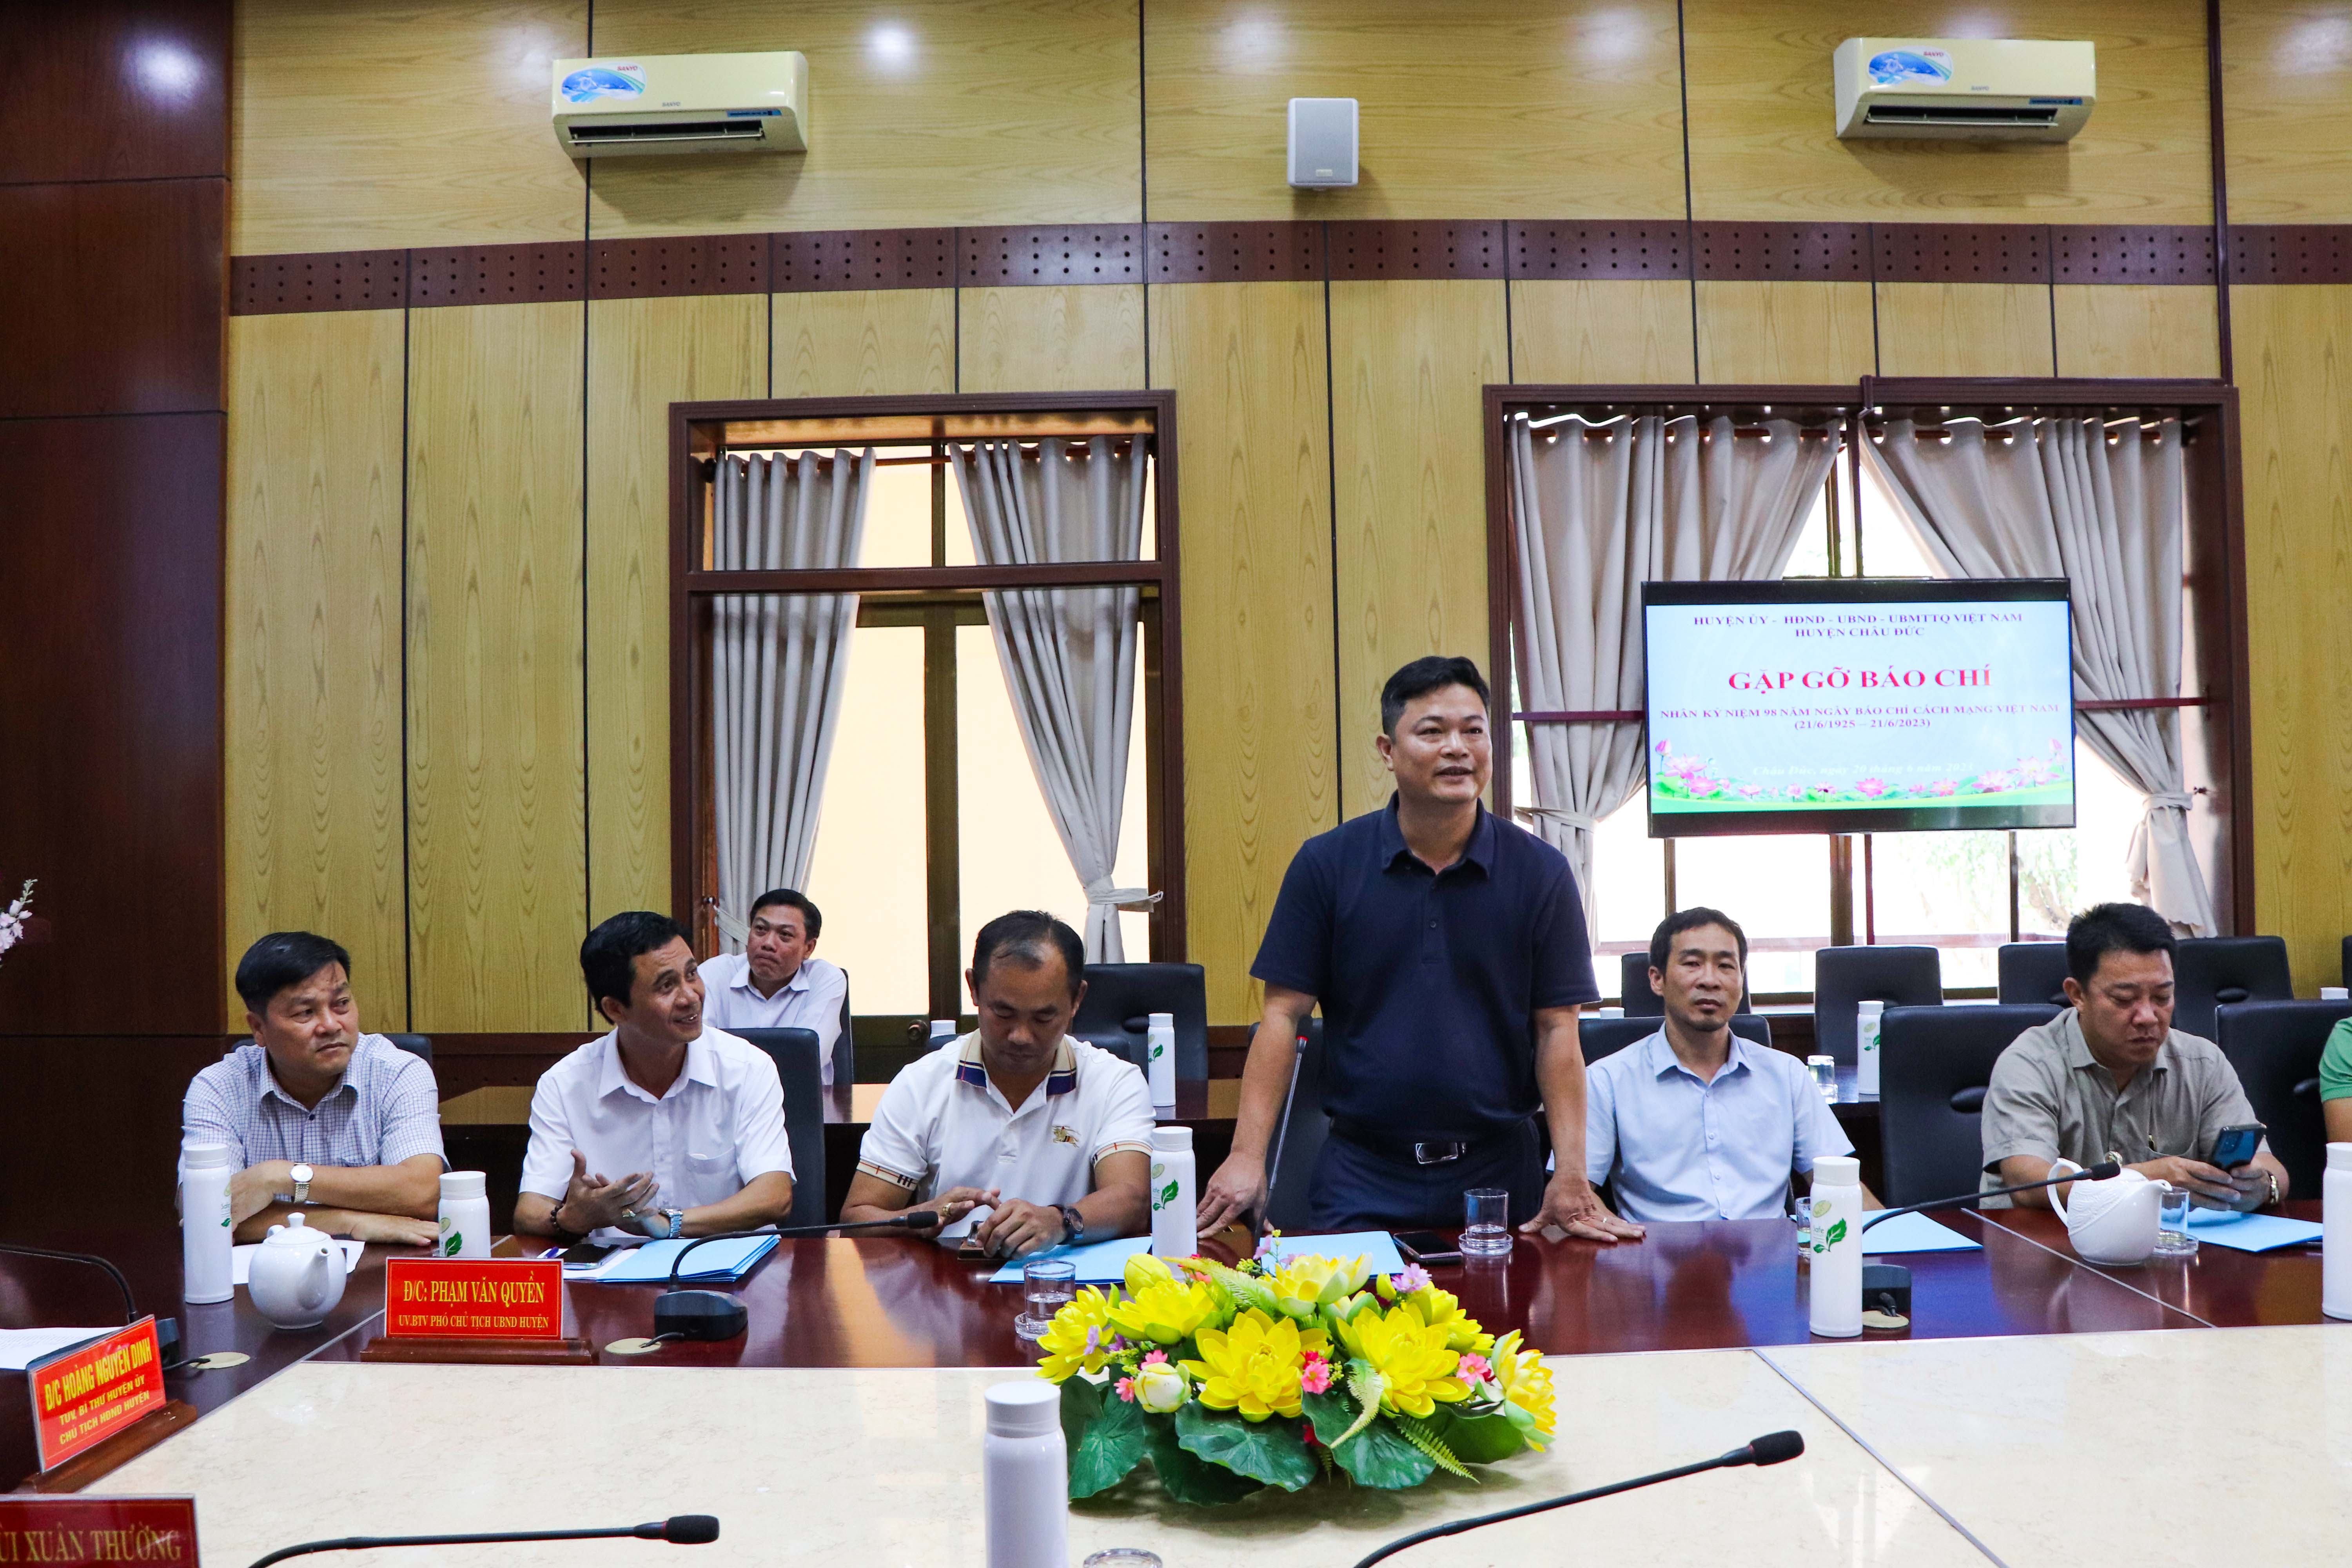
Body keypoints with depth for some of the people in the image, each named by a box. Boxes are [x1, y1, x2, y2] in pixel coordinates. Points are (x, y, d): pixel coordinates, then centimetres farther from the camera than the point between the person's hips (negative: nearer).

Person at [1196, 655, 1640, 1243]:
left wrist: (1572, 1174, -9)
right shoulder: (1326, 864, -3)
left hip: (1499, 1171, 1)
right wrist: (1247, 1157, -12)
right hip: (1360, 1174, 0)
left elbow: (1557, 1030, -2)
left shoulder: (1540, 872, -1)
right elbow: (1283, 1014, -4)